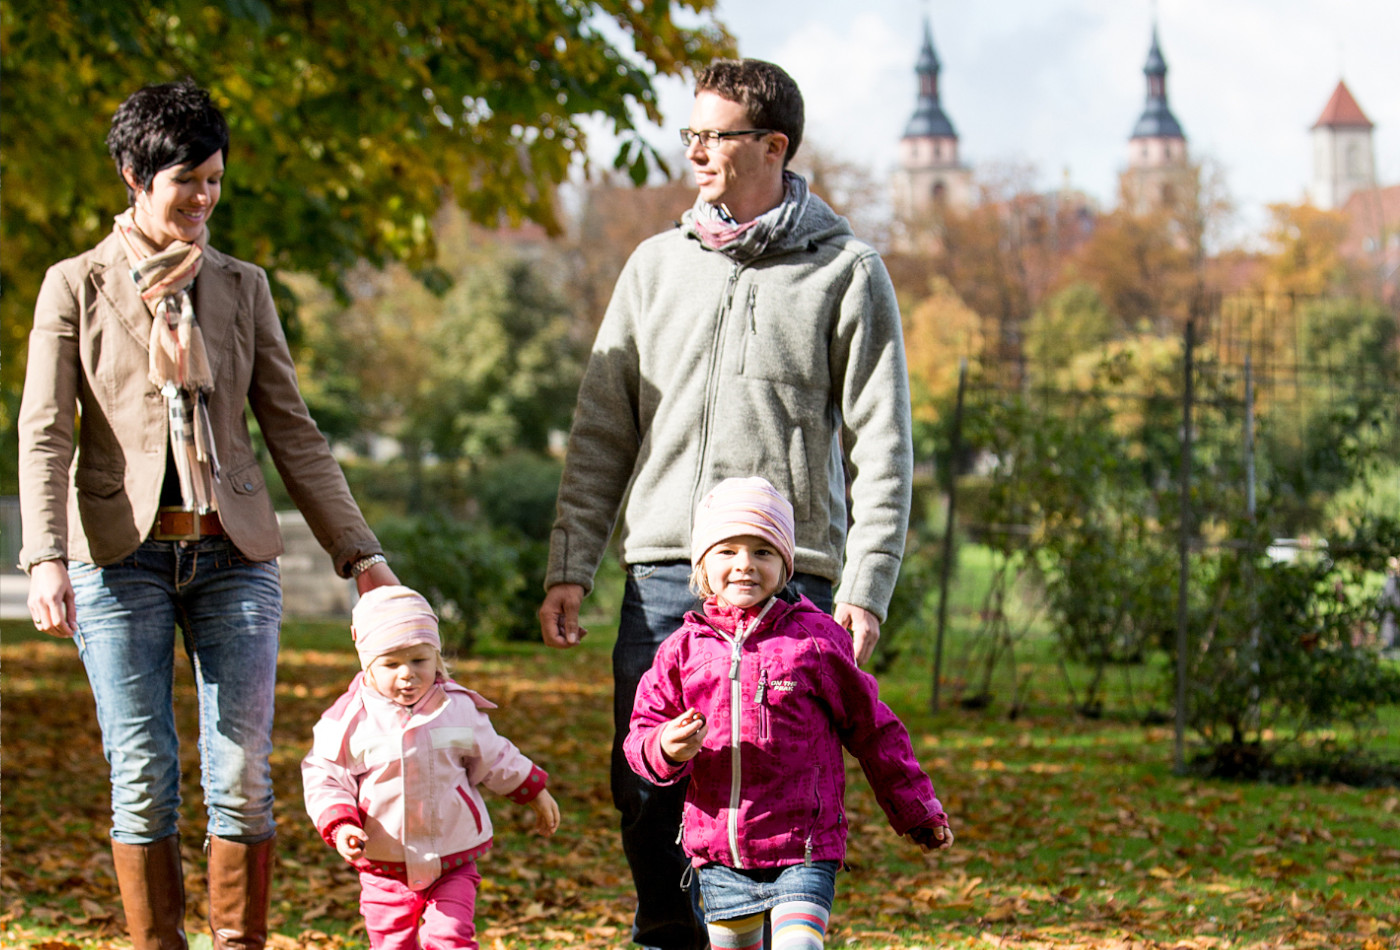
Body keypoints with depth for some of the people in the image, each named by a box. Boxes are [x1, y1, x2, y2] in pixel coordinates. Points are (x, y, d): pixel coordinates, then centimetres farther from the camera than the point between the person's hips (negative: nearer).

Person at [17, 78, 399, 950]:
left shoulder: (242, 287, 11)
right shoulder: (76, 286, 4)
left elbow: (294, 432, 11)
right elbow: (45, 435, -3)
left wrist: (360, 553, 6)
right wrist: (46, 560, -16)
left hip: (234, 558, 2)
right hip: (121, 556, -2)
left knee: (243, 776, -3)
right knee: (143, 779, -2)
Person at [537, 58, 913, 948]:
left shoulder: (846, 272, 2)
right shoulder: (656, 264, 13)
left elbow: (882, 448, 0)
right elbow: (602, 431, 13)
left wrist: (866, 588, -9)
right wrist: (570, 565, 4)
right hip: (663, 574, 3)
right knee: (648, 788, 2)